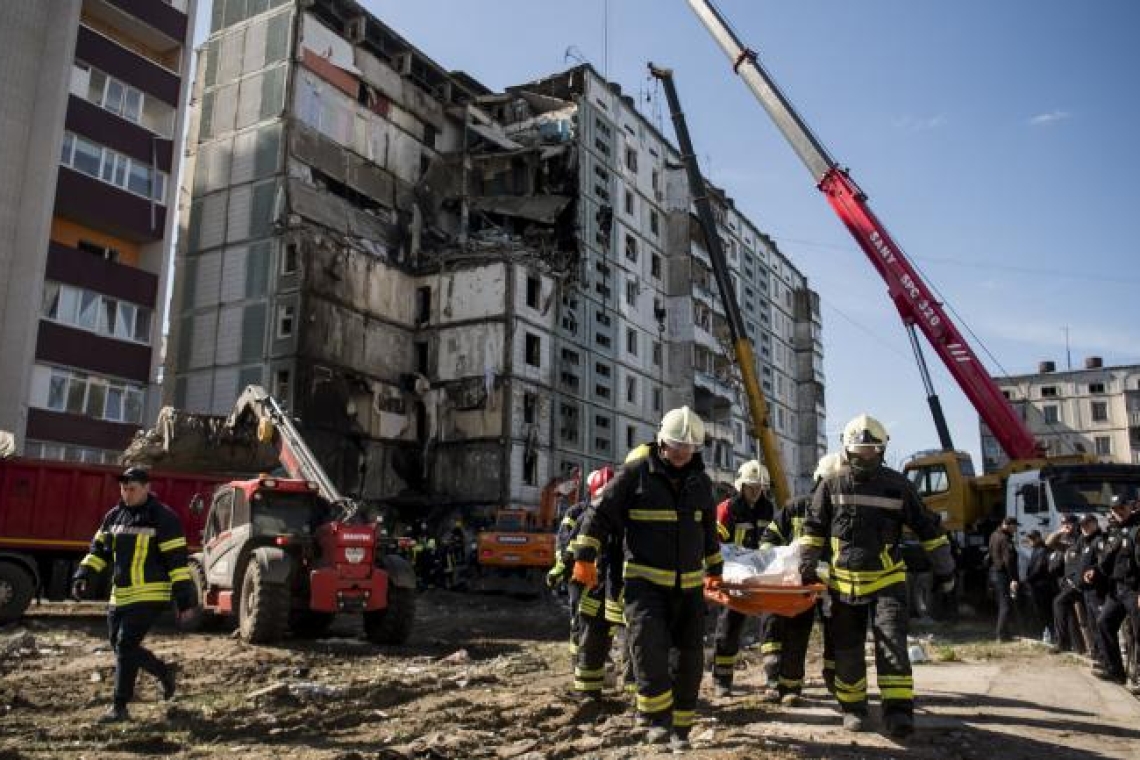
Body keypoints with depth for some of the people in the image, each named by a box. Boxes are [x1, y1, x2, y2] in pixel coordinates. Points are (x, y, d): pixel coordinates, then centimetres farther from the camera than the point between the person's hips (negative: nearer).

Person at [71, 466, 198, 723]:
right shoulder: (114, 516, 10)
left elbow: (177, 560, -13)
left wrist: (185, 599, -15)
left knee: (126, 646, -11)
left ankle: (119, 707, 0)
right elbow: (99, 549, 17)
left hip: (150, 596, -7)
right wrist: (84, 576, 0)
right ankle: (164, 672, 33)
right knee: (120, 646, 13)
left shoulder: (162, 518, -11)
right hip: (120, 596, 8)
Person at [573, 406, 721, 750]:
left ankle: (680, 725, 23)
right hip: (645, 579, -5)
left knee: (690, 656, 8)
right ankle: (656, 715, -10)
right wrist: (585, 557, -10)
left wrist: (714, 570, 29)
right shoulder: (635, 472, -8)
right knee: (649, 643, -25)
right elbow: (600, 513, -6)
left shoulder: (700, 482, 9)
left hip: (688, 584, 5)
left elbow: (710, 531, 23)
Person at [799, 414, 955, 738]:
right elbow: (814, 527, 8)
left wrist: (944, 568, 8)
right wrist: (807, 565, 4)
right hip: (844, 581, 2)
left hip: (887, 580, -1)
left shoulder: (897, 485, -3)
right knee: (847, 649, 9)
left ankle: (898, 710, -10)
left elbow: (927, 527, 5)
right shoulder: (832, 485, -1)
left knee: (892, 643, -12)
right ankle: (852, 706, 23)